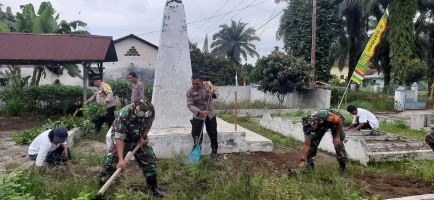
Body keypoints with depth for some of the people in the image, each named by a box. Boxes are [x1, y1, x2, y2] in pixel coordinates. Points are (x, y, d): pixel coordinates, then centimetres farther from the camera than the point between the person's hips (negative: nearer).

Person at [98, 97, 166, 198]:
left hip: (139, 139, 4)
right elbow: (119, 138, -35)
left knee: (149, 160, 3)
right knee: (110, 161, -11)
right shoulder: (125, 114, -37)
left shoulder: (150, 110, -25)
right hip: (122, 138, -4)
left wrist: (143, 137, -13)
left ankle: (153, 187, 19)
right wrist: (121, 159, -39)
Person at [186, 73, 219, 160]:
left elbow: (217, 93, 4)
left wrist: (213, 93, -21)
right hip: (198, 116, -3)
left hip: (211, 114, 3)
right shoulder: (190, 91, -18)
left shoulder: (208, 84, -9)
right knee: (197, 137, -2)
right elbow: (190, 105, -19)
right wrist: (200, 112, -32)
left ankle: (214, 152, 30)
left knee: (213, 135, 13)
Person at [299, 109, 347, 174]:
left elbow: (340, 120, -25)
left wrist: (337, 137, -24)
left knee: (338, 143, -14)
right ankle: (309, 164, 3)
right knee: (313, 143, -11)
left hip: (336, 122, -3)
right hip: (321, 126, 3)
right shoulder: (308, 125, -30)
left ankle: (343, 166, 2)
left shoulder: (325, 116, -45)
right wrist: (303, 160, -26)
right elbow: (307, 144, -22)